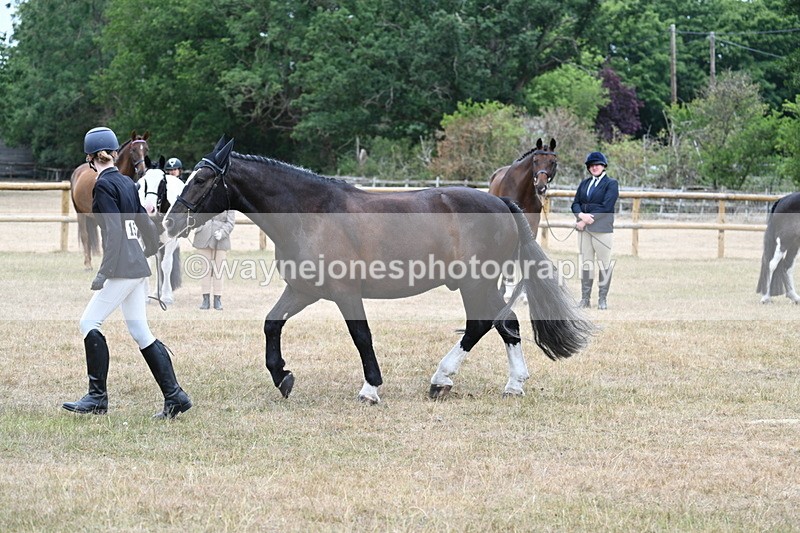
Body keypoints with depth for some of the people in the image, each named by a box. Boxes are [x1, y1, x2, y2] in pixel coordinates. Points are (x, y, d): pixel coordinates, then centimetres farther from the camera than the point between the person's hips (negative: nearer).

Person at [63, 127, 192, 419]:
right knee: (140, 331, 10)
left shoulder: (104, 184, -10)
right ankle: (174, 396, 6)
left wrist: (104, 272, -20)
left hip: (122, 270, -9)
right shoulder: (127, 182, 14)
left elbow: (115, 231, -18)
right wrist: (149, 251, 39)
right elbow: (145, 224, 20)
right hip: (139, 269, 9)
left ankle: (97, 397, -3)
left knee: (89, 323, -2)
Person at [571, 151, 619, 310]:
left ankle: (603, 298, 6)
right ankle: (585, 298, 13)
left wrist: (587, 220, -16)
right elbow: (575, 203, 8)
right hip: (583, 229, 5)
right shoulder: (584, 183, 15)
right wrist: (581, 215, -14)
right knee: (585, 263, 8)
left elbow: (606, 207, -13)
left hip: (602, 229, -5)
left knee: (604, 263, 0)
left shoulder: (611, 184, -3)